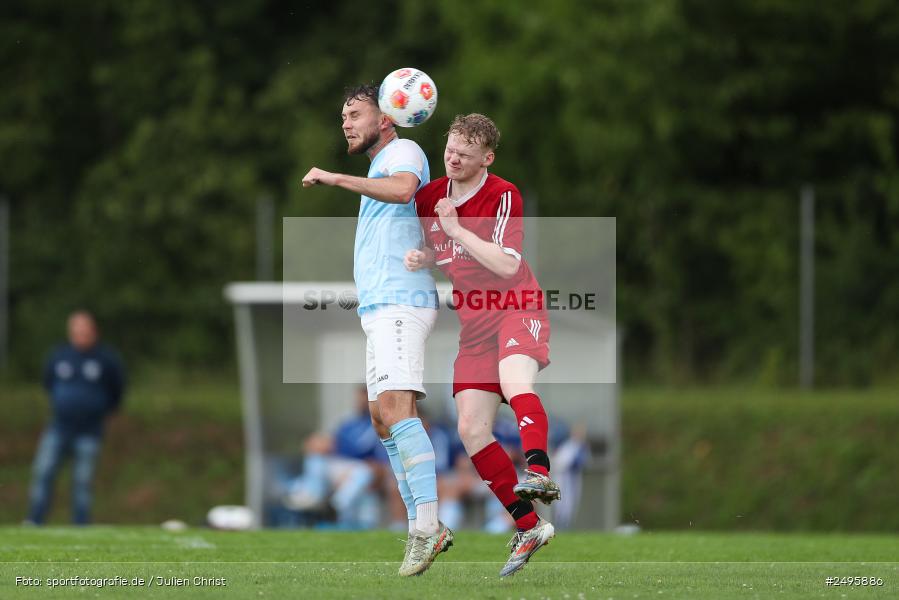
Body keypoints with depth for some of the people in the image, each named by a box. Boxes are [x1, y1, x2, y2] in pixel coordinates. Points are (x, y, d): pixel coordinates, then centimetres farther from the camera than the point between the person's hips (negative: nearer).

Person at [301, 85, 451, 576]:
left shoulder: (402, 152, -5)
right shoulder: (380, 166, 25)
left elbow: (402, 189, -29)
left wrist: (334, 178, -26)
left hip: (399, 304, -11)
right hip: (379, 308, 11)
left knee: (394, 406, -23)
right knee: (381, 417, 10)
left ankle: (427, 525, -30)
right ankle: (422, 528, 11)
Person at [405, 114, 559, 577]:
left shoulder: (502, 196, -9)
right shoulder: (429, 196, 9)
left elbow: (507, 264, -19)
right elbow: (431, 252, 25)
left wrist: (457, 229, -19)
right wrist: (420, 259, 1)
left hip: (515, 309, -6)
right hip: (473, 325, 6)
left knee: (515, 383, -37)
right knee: (471, 429, -5)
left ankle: (538, 473, -57)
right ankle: (530, 528, 1)